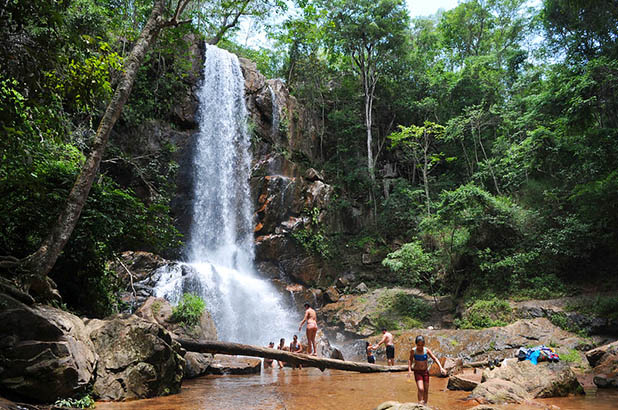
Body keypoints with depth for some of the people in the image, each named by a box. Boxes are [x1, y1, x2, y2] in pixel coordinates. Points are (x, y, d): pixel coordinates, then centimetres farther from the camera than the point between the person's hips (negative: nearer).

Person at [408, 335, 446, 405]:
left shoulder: (426, 350, -10)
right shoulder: (413, 350, -12)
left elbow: (435, 358, -7)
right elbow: (410, 360, 3)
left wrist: (441, 368, -17)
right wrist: (409, 369, -8)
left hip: (425, 371, 2)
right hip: (417, 372, -2)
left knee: (426, 390, 8)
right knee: (420, 389, -18)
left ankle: (425, 404, 25)